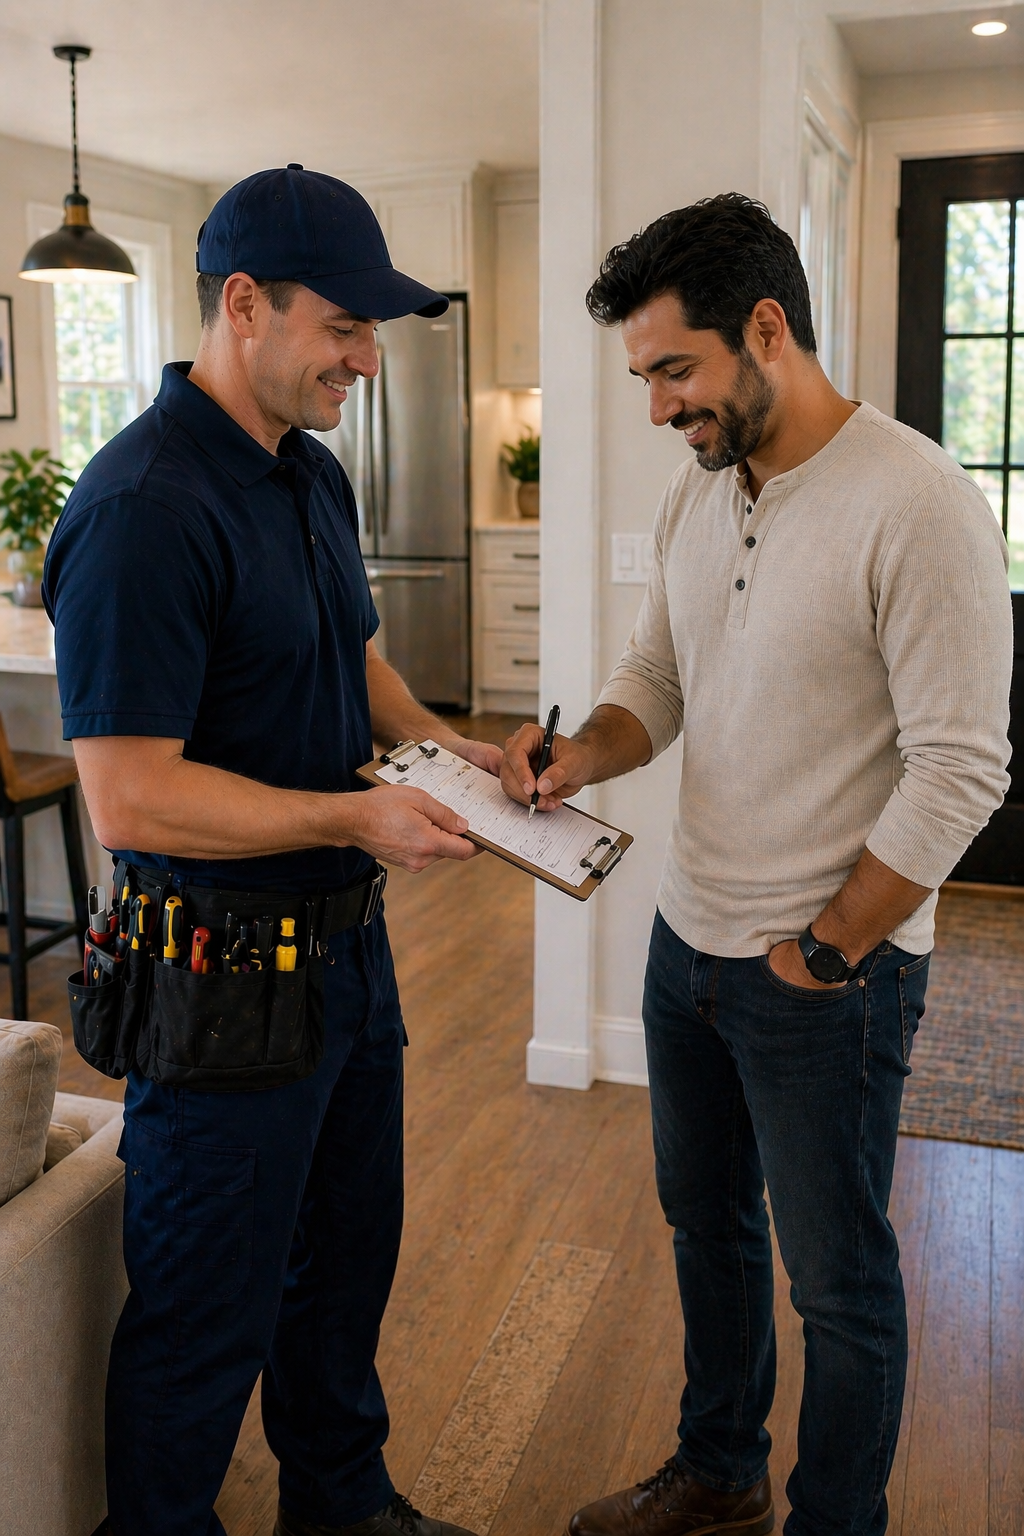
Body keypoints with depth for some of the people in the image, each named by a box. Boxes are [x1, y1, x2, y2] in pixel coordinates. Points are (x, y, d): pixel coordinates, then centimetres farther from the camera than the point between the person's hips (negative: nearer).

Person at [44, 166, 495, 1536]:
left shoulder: (314, 475, 7)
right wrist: (357, 817, -22)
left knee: (346, 1260, 25)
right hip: (227, 974, -9)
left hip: (349, 946, 10)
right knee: (207, 1319, 10)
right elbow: (131, 803, -26)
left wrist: (429, 738, 3)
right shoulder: (142, 509, -23)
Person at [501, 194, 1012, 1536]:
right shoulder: (696, 490, 4)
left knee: (838, 1280, 11)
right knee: (705, 1223, 23)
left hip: (831, 972, -7)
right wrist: (581, 756, -9)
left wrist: (822, 953, -15)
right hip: (689, 936, 8)